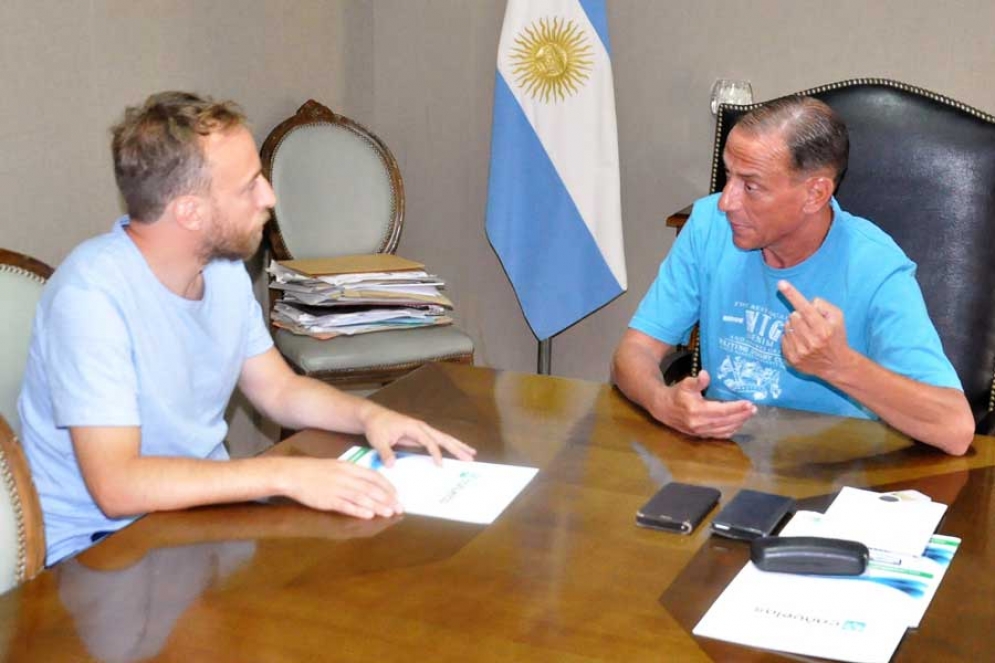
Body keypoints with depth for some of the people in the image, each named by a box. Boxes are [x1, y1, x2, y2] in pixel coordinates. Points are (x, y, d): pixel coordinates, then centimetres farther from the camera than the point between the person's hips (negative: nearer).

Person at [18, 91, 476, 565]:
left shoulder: (224, 268, 1)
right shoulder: (92, 293, -25)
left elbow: (279, 390, 12)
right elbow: (116, 485, -31)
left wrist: (368, 414, -7)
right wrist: (286, 475, -34)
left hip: (200, 503, 8)